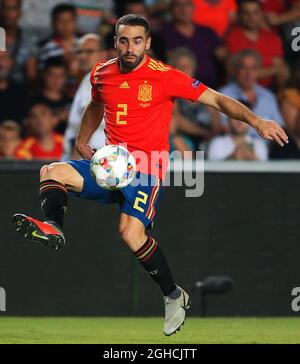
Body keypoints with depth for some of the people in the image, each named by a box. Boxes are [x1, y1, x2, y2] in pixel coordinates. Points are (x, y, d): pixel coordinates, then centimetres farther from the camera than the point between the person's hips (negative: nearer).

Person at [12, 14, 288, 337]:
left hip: (146, 168, -6)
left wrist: (256, 121, -18)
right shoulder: (101, 74, 8)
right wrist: (82, 141, 25)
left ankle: (174, 296, -11)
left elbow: (216, 99, -8)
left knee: (131, 231, -27)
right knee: (51, 172, -15)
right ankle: (52, 228, -42)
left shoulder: (165, 76, -8)